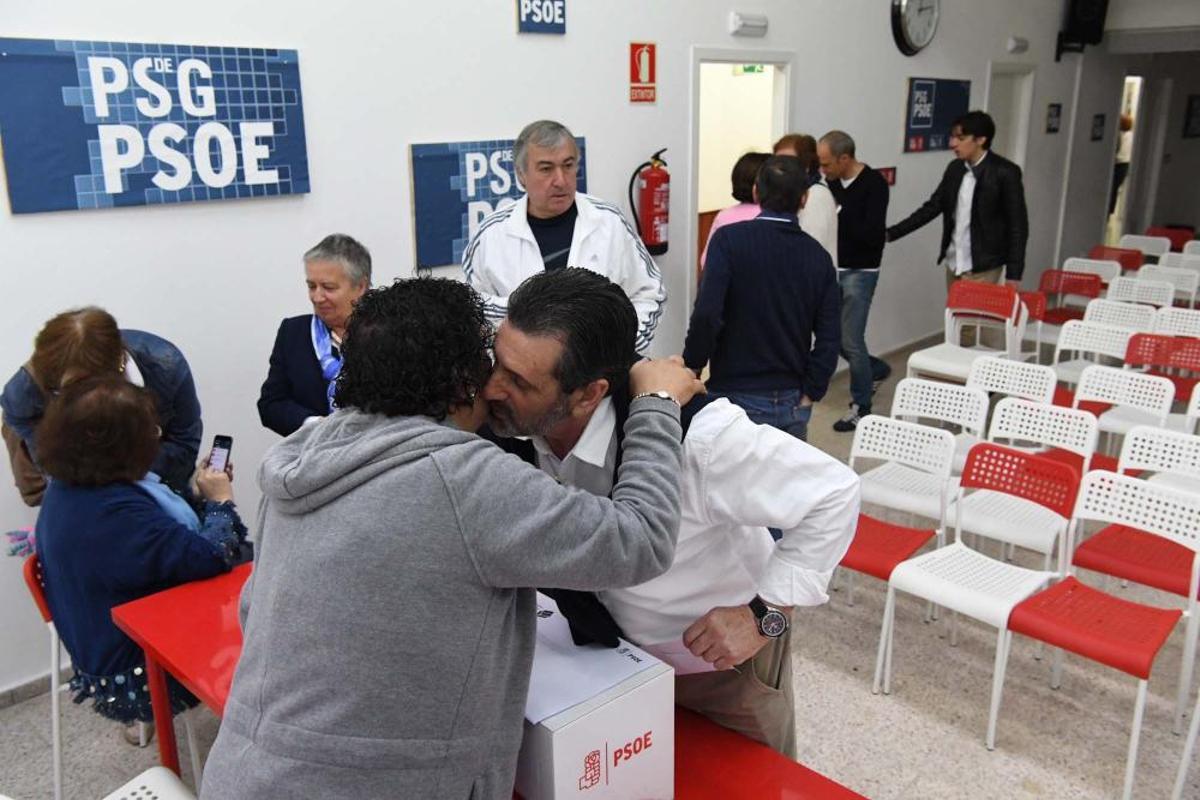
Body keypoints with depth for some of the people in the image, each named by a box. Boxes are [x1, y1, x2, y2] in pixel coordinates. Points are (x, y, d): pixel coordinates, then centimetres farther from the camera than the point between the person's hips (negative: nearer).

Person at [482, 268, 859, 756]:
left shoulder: (695, 436, -39)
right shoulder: (513, 429, -23)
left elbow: (833, 493, -27)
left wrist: (765, 614, -26)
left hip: (723, 656, -3)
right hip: (610, 656, 4)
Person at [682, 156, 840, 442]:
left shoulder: (729, 239, -10)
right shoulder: (818, 256, 3)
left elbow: (706, 314, -20)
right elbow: (828, 339, -2)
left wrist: (692, 363, -5)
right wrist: (808, 396, 3)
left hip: (738, 397, -4)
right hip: (792, 404, 4)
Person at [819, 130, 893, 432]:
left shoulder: (874, 184, -16)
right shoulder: (833, 182, 3)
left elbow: (872, 235, -24)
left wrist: (839, 214, -20)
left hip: (859, 272, -7)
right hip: (834, 268, 7)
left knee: (851, 340, -2)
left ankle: (861, 405, 16)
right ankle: (877, 370, 39)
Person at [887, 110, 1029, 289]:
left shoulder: (1005, 173, -11)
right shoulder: (954, 169, 6)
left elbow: (1018, 226, -10)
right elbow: (932, 207, 13)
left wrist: (1013, 276, -15)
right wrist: (890, 234, 5)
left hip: (983, 271, -6)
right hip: (954, 266, 6)